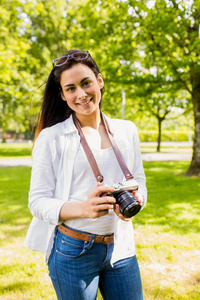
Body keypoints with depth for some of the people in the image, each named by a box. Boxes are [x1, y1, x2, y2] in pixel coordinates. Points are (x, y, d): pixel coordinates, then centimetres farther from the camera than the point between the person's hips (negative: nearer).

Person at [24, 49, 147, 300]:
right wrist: (82, 208, -26)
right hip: (73, 252, -3)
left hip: (120, 248, 4)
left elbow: (139, 181, 11)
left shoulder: (127, 131, 5)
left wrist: (135, 200, -13)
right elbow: (37, 201, -8)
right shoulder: (51, 137, -7)